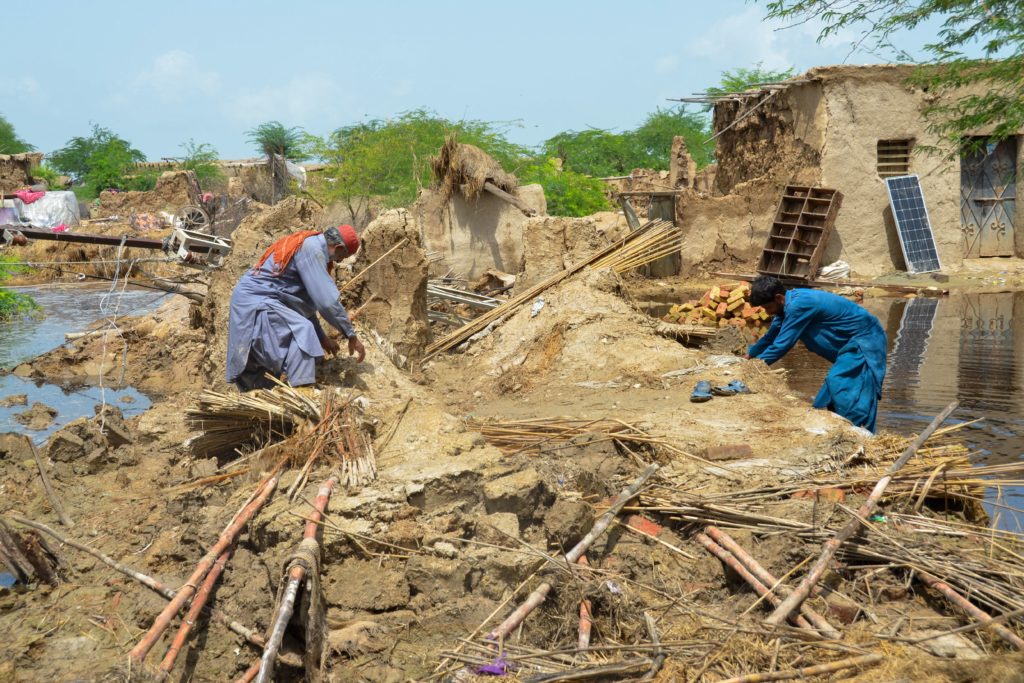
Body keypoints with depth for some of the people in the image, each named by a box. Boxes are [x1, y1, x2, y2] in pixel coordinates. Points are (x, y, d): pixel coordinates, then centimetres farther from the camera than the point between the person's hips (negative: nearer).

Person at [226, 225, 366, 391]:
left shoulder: (308, 244, 15)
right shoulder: (312, 249, -16)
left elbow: (306, 300, 22)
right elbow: (327, 300, -21)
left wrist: (321, 336, 22)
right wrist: (352, 335, -13)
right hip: (255, 301, -11)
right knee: (301, 331, -24)